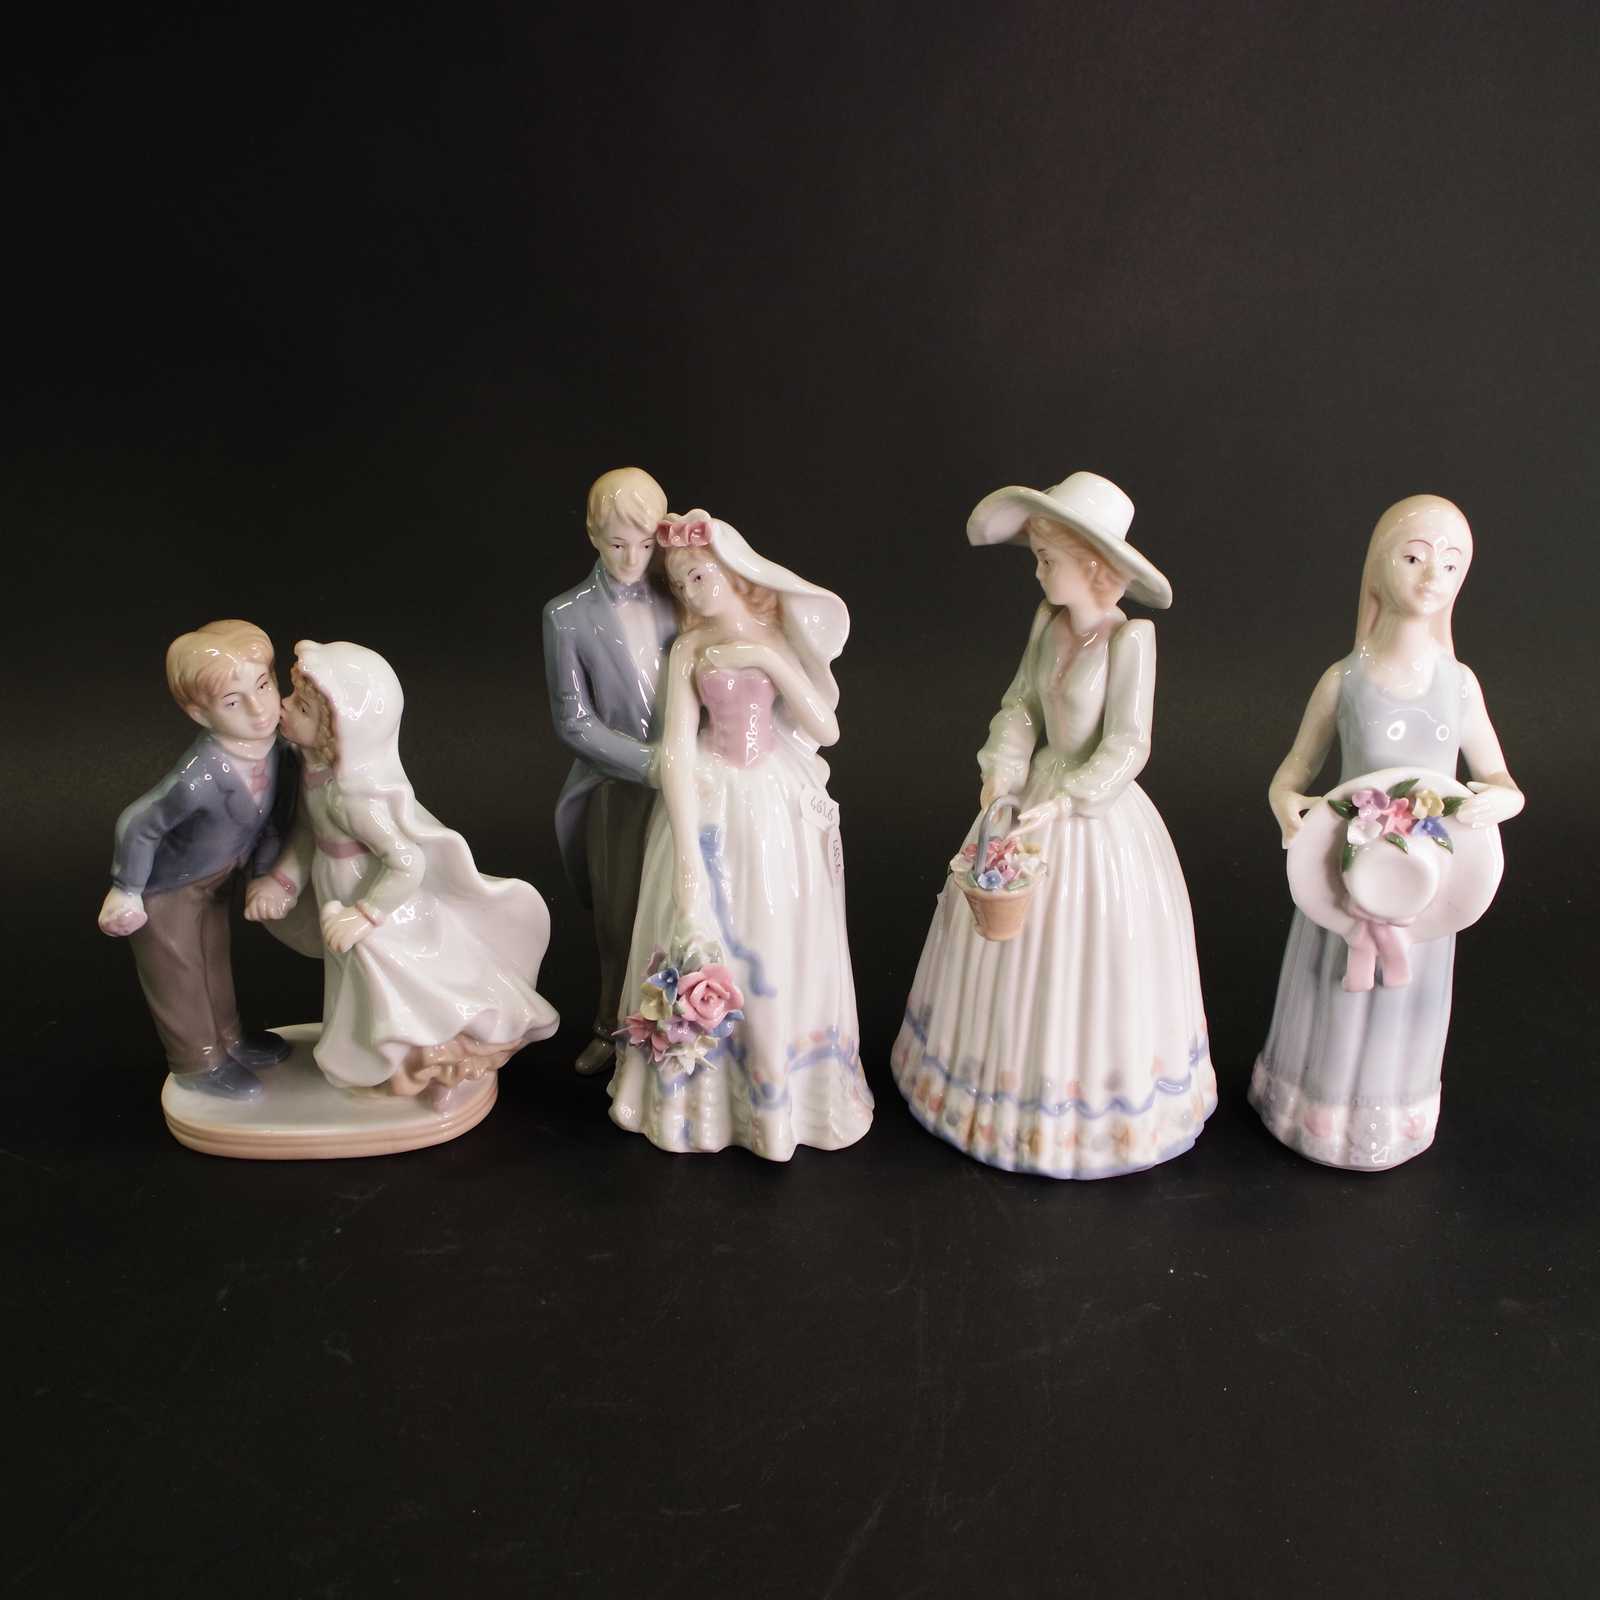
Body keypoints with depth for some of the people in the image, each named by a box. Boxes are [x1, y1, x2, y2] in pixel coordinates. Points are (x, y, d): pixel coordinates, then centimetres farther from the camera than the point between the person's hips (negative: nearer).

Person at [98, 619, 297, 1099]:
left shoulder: (276, 745, -22)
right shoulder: (202, 777, -44)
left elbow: (273, 817, -5)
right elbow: (136, 825, -31)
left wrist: (263, 872, -2)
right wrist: (126, 892, -19)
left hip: (219, 871, 7)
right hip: (167, 885, -7)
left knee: (215, 956, 29)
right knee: (177, 972, 17)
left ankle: (227, 1038, 52)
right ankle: (199, 1063, 40)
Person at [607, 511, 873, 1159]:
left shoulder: (783, 636, 1)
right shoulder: (689, 648, -2)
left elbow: (826, 727, -6)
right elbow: (676, 750, -10)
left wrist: (771, 660, -16)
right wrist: (688, 856, -18)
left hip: (781, 806, 1)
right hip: (710, 805, 0)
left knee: (780, 951, 6)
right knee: (704, 948, 5)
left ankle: (783, 1092, 26)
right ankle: (701, 1092, 25)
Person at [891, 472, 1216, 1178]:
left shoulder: (1129, 637, -20)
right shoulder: (1048, 621, -3)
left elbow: (1127, 748, -19)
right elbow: (1020, 704, 2)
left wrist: (1063, 804, -25)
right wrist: (1001, 774, -12)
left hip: (1096, 817, -6)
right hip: (1035, 797, 6)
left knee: (1089, 961, 8)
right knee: (1016, 943, 17)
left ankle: (1096, 1105, 32)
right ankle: (1016, 1077, 39)